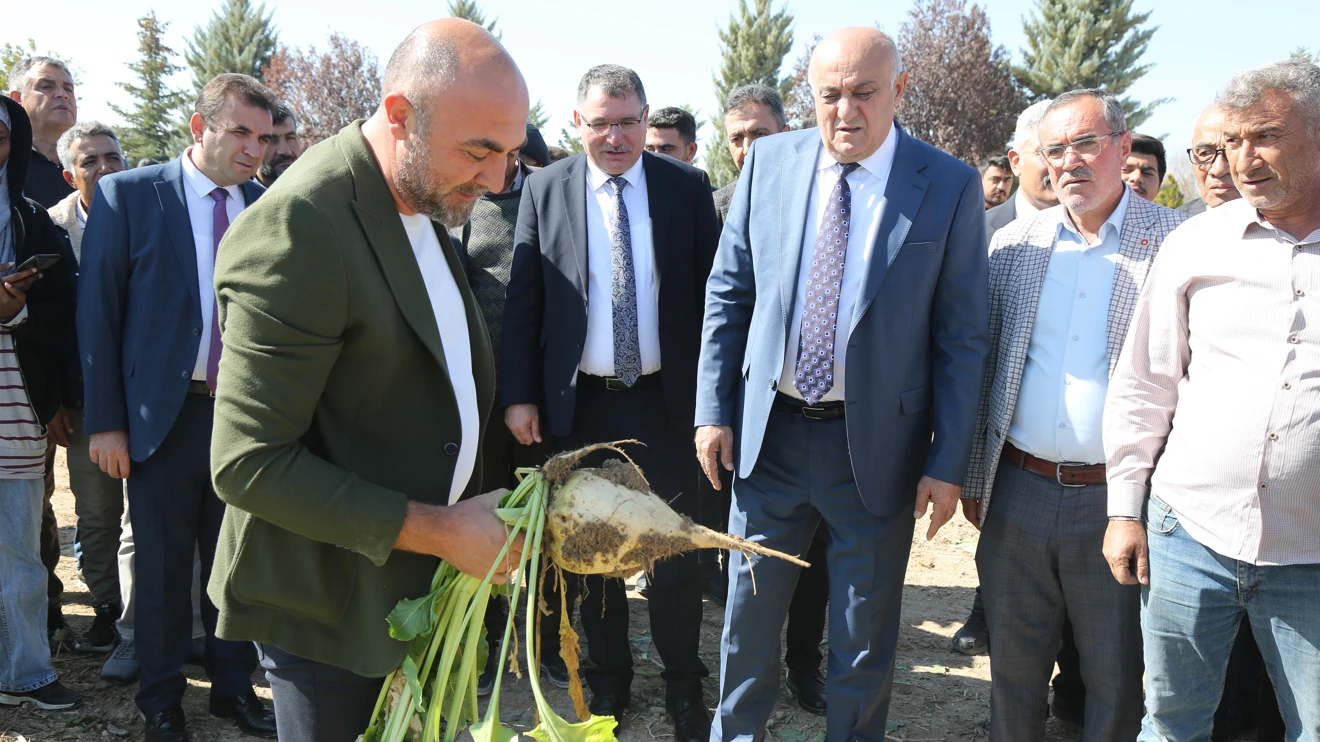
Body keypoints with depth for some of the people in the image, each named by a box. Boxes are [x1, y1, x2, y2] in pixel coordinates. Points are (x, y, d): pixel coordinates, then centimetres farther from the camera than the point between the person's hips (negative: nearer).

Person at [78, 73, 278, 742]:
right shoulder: (127, 196, -4)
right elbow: (98, 311, -4)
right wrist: (105, 421, -7)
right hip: (165, 413, -2)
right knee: (162, 568, 10)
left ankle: (233, 688, 30)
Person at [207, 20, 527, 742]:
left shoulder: (424, 198, 4)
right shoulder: (298, 230, -24)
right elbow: (249, 465, -25)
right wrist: (439, 531, -22)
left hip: (419, 588, 8)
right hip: (332, 608, -8)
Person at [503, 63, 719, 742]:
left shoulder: (687, 187, 0)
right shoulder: (545, 190, 0)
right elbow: (522, 299, 1)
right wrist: (519, 395, -4)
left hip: (666, 399, 0)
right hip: (580, 402, 1)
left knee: (675, 547, 6)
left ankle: (684, 687, 25)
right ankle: (608, 680, 32)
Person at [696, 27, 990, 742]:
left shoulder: (951, 187, -8)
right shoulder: (770, 161, 0)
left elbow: (962, 336, -6)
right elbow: (727, 293, 5)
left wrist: (948, 462, -8)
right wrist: (713, 409, 0)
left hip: (876, 445, -2)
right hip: (768, 434, 3)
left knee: (864, 633, 14)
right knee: (748, 609, 18)